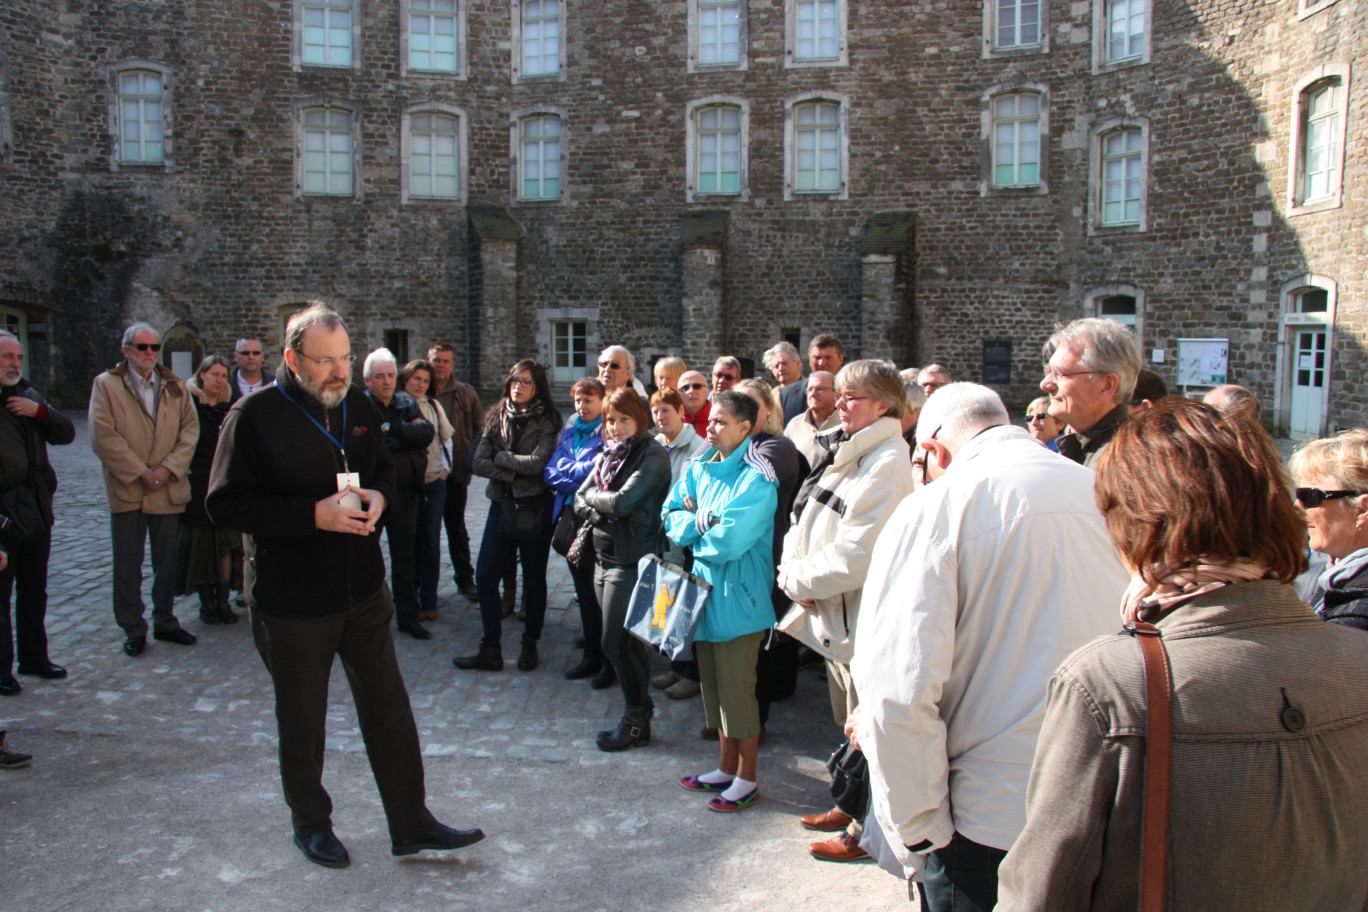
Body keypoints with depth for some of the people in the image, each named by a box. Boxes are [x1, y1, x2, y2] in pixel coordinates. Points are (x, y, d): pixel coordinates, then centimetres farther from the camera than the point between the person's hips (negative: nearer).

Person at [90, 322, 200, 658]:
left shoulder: (175, 386, 9)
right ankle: (133, 629, 15)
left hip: (169, 489, 3)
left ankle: (165, 622, 24)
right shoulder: (106, 385, -1)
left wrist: (168, 469, -11)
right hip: (126, 489, -3)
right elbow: (103, 437, -9)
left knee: (167, 562, 11)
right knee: (128, 565, 4)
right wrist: (140, 473, -13)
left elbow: (190, 428, 2)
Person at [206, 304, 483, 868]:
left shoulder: (357, 406, 4)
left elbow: (384, 466, 19)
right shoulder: (255, 416, -13)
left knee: (389, 710, 10)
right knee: (302, 721, 13)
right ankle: (311, 825, 34)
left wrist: (378, 495, -5)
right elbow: (225, 505, -15)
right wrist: (313, 514, -24)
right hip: (291, 602, -4)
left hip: (364, 589, 5)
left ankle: (411, 825, 23)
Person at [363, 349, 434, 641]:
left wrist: (391, 428, -15)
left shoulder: (407, 405, 8)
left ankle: (408, 617, 22)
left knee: (405, 557, 11)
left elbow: (427, 433, -8)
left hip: (404, 493, 4)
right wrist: (409, 434, -14)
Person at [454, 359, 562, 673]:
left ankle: (530, 644, 22)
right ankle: (490, 650, 10)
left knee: (533, 577, 7)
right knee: (485, 576, 0)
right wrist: (513, 474, -11)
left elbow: (538, 462, -18)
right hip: (502, 503, 4)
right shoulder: (497, 417, 8)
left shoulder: (546, 420, -5)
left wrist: (501, 457, -7)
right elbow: (479, 462, 0)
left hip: (534, 505, -4)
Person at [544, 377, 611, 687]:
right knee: (584, 589, 13)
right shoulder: (570, 432, 14)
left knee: (602, 591, -1)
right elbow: (550, 474, 5)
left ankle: (611, 660, 11)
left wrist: (567, 468, -6)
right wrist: (582, 479, -9)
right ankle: (592, 654, 25)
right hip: (571, 519, 7)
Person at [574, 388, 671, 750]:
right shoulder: (608, 453, 14)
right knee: (626, 642, 14)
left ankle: (636, 723, 10)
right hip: (604, 555, 8)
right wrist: (600, 513, -10)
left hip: (630, 560, -8)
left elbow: (622, 501, -21)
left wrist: (593, 496, -3)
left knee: (617, 643, -4)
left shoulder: (652, 455, -11)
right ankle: (641, 704, 28)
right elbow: (580, 499, 10)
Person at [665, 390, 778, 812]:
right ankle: (727, 769, 31)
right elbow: (671, 514, 4)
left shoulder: (756, 479, -17)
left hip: (737, 595, -8)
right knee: (714, 685, 16)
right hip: (704, 588, 8)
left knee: (738, 690, 2)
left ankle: (746, 781, 17)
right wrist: (704, 521, -13)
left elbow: (729, 540, -25)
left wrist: (693, 527, -7)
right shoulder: (700, 467, 6)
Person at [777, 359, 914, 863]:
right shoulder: (845, 452, 10)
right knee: (849, 723, 22)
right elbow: (805, 522, 10)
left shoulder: (887, 464, -20)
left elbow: (854, 556, -25)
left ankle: (864, 830, 22)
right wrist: (796, 570, -8)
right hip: (834, 610, 9)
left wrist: (800, 580, -12)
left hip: (865, 615, -9)